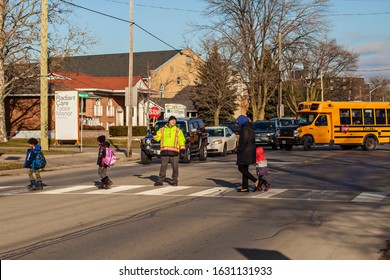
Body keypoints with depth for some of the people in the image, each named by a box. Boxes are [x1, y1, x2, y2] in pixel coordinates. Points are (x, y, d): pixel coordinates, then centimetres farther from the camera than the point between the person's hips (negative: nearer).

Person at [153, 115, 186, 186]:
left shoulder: (178, 130, 9)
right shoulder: (162, 129, 12)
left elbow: (182, 141, 6)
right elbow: (157, 138, 7)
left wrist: (182, 151, -1)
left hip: (174, 151, -1)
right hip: (164, 151, 1)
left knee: (175, 167, 0)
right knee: (163, 167, 1)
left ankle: (174, 181, 10)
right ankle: (160, 181, 5)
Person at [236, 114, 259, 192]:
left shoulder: (245, 128, -14)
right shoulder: (250, 128, 15)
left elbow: (245, 140, -23)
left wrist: (239, 149, -15)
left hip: (245, 151, -10)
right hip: (251, 150, 10)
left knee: (241, 168, -4)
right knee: (245, 169, 11)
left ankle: (255, 180, -10)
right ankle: (245, 187, 11)